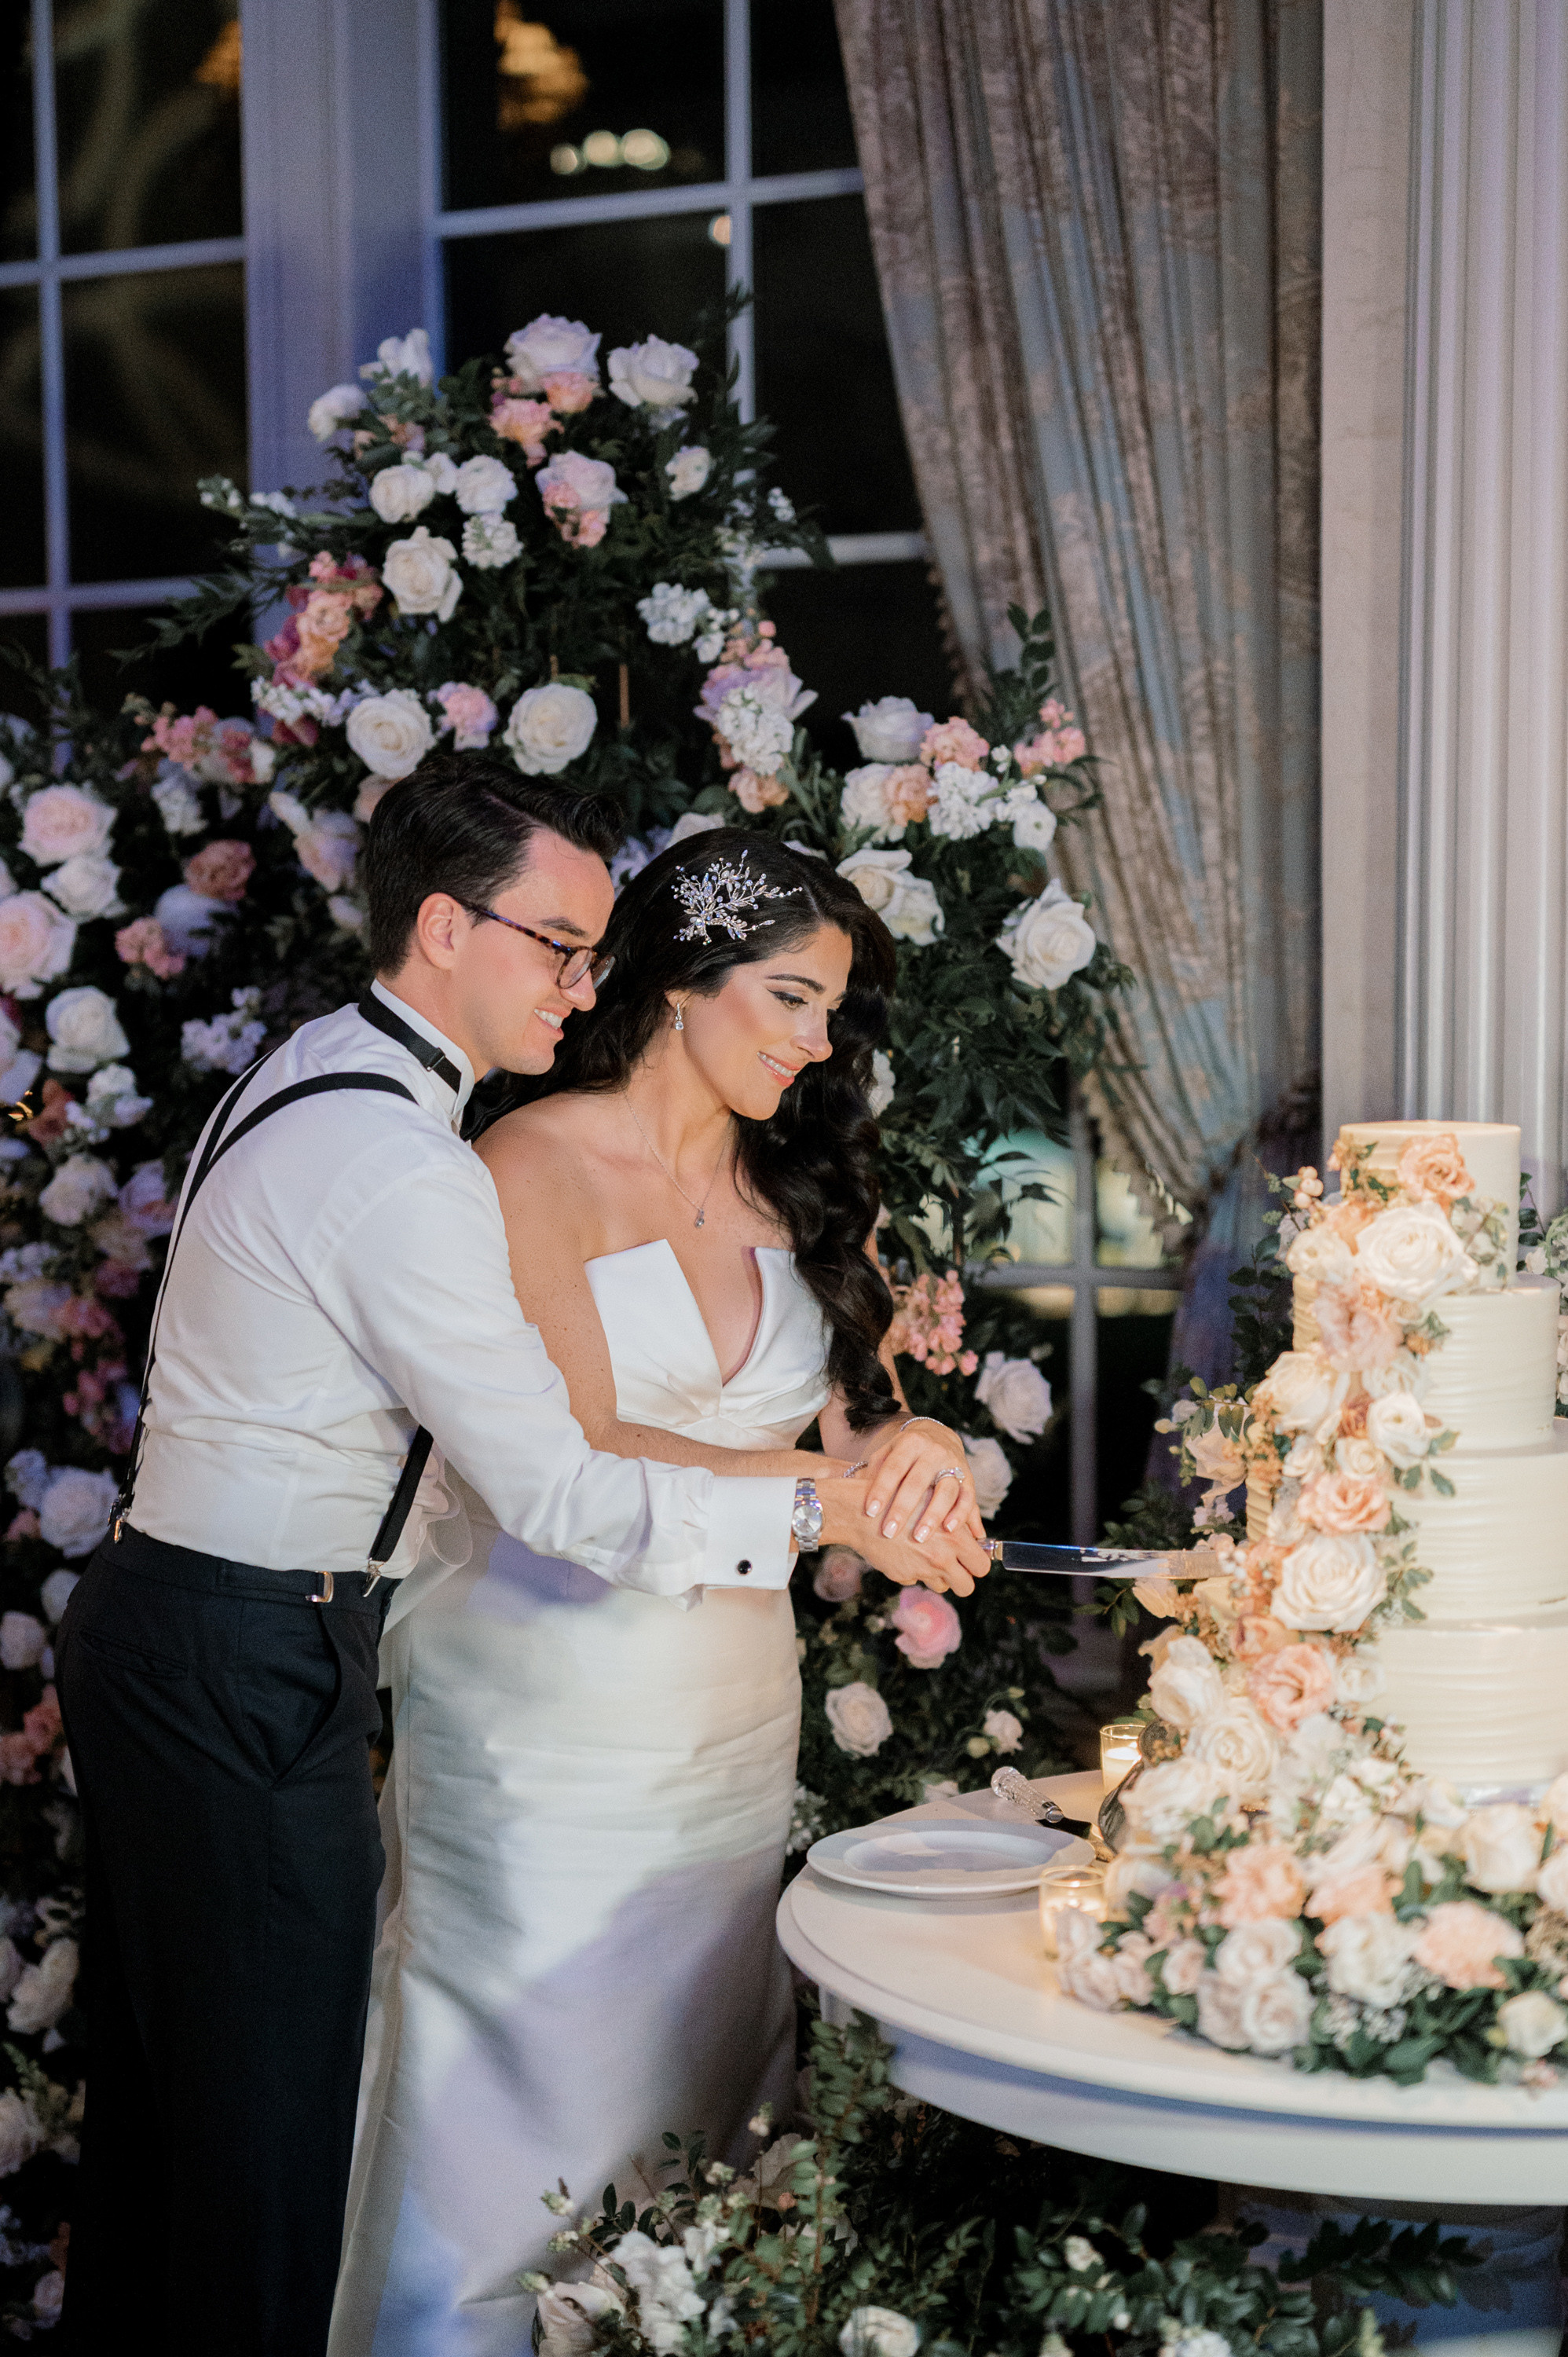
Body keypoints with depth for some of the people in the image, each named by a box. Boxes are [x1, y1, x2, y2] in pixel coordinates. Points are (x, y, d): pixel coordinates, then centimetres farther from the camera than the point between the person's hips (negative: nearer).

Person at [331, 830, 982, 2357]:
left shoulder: (792, 1194, 12)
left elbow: (847, 1424, 10)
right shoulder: (536, 1166, -8)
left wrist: (919, 1456, -13)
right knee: (523, 2100, 0)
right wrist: (837, 1487, -24)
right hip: (548, 1707, -6)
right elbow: (576, 1457, -17)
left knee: (695, 2096, 11)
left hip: (735, 1702, 6)